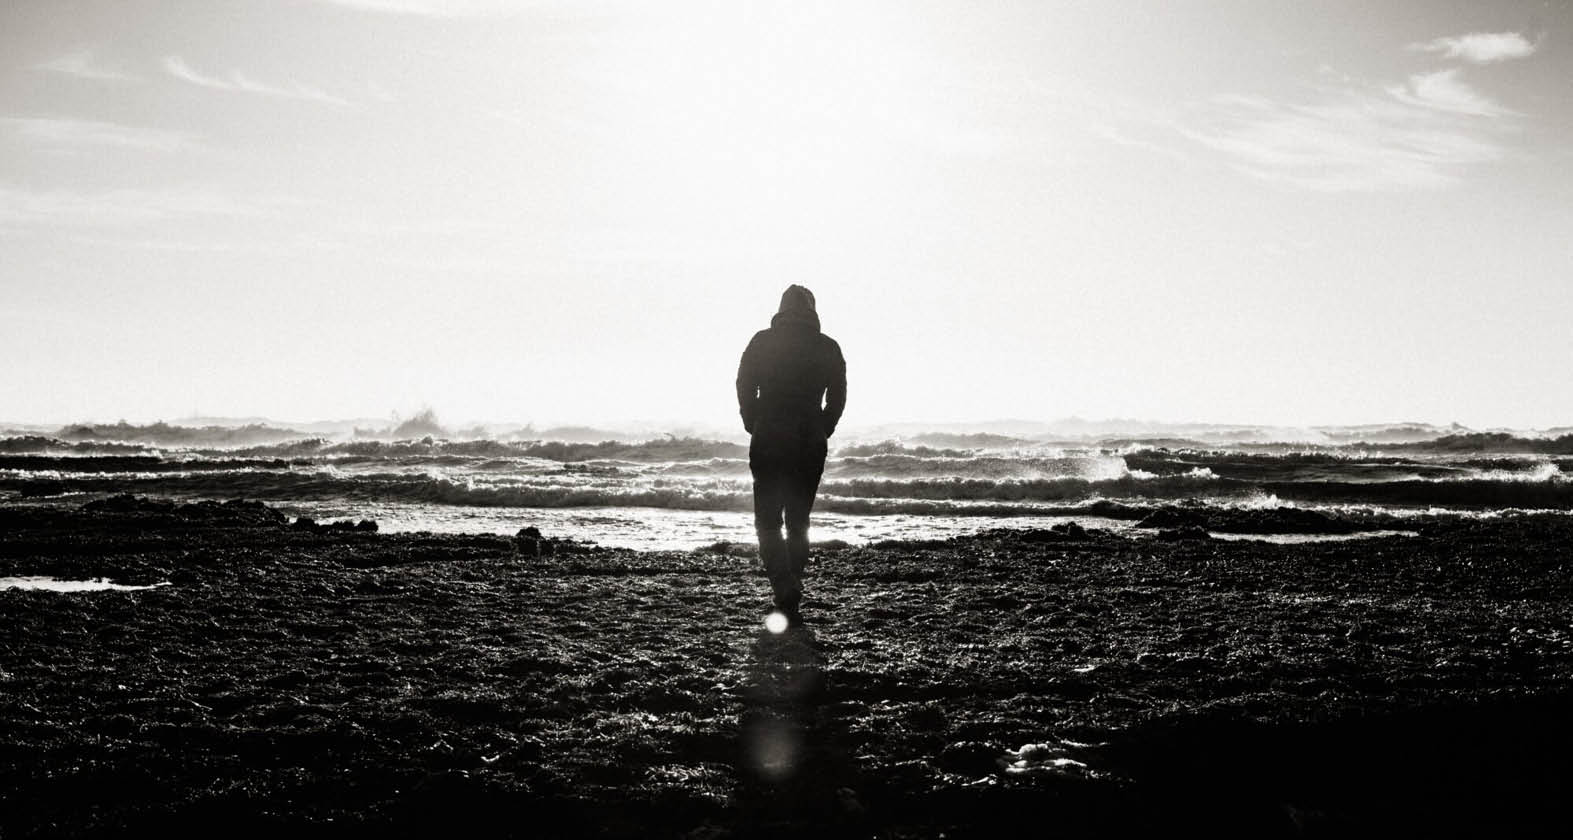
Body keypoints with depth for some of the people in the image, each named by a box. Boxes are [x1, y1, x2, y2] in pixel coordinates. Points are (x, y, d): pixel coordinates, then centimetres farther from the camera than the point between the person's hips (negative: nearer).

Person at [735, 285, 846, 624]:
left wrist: (754, 429, 9)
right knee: (798, 522, 12)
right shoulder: (828, 348, 4)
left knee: (768, 521, 3)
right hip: (810, 445, 2)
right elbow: (837, 399, 3)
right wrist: (820, 435, 12)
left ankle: (785, 587, -18)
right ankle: (790, 599, 12)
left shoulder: (762, 342, 0)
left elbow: (745, 389, -2)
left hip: (768, 443, -2)